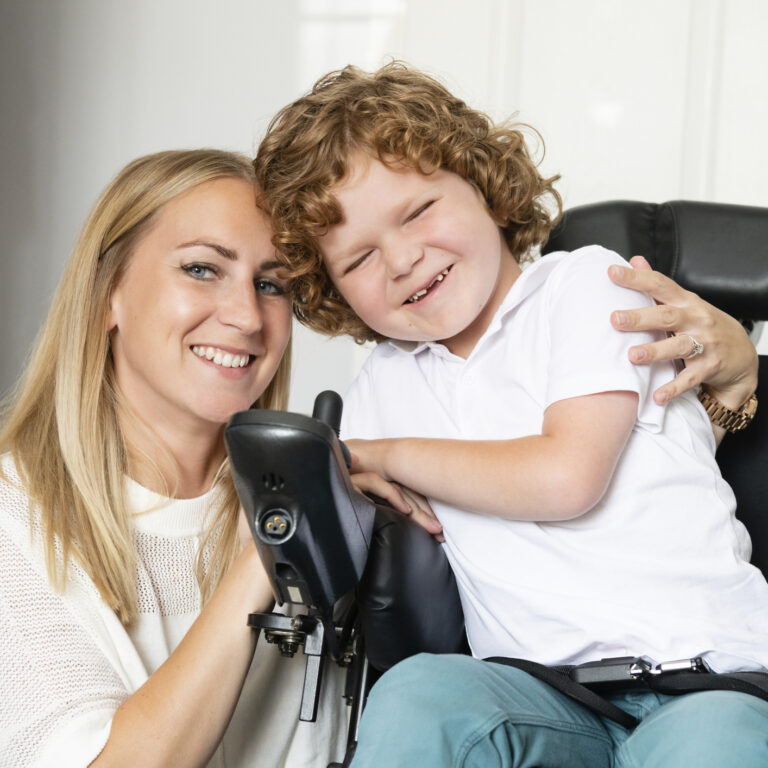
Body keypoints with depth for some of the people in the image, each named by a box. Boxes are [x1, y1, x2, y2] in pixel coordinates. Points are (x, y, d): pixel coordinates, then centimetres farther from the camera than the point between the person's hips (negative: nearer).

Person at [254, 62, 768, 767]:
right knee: (418, 693, -29)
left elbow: (566, 478, -11)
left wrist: (389, 456, 1)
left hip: (710, 675, -2)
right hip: (545, 696, 3)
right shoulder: (383, 385, 17)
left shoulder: (585, 283, 2)